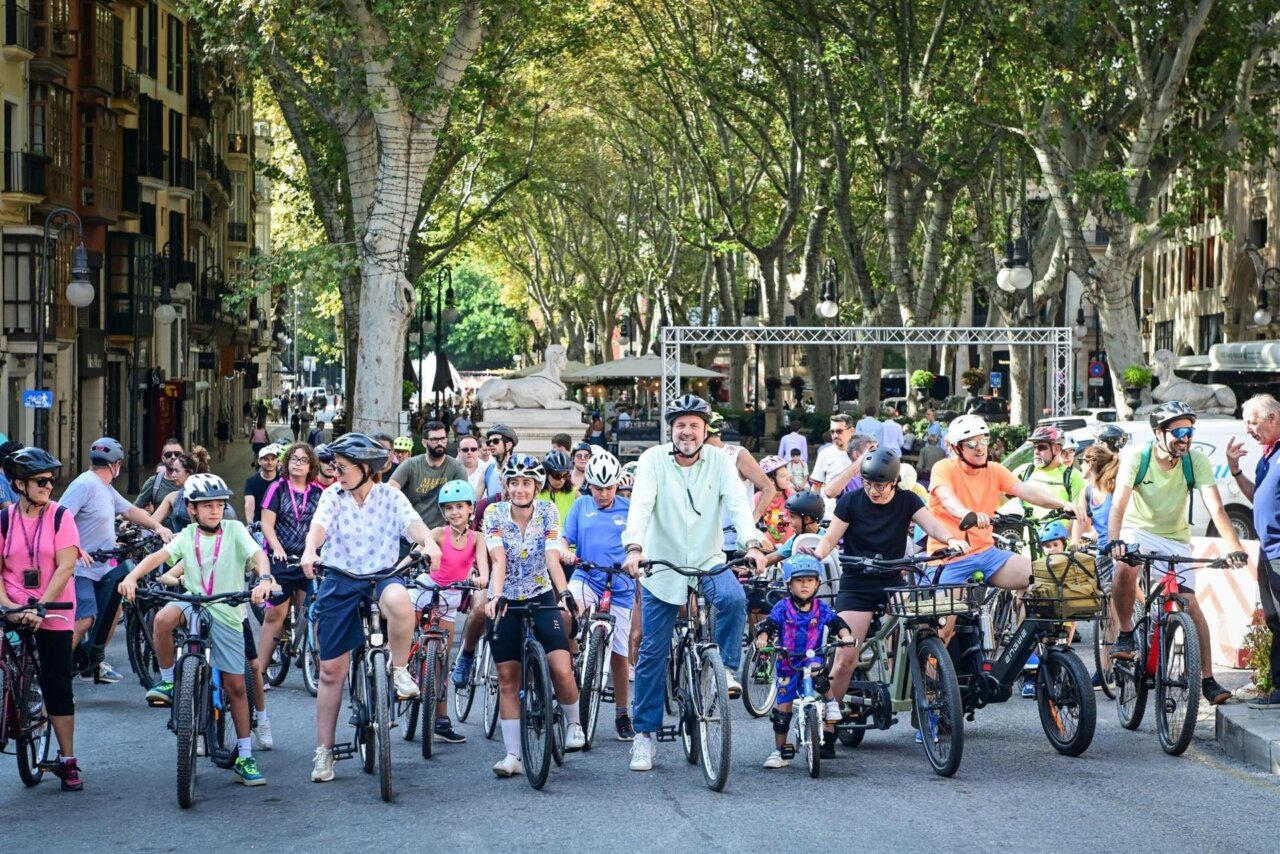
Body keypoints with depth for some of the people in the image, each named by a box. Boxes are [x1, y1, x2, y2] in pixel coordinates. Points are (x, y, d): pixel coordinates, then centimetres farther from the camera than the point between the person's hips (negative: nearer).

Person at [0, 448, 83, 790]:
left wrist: (40, 607, -19)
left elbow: (65, 568, -11)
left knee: (58, 687, 1)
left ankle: (67, 761, 8)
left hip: (53, 615, -1)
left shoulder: (60, 517, -4)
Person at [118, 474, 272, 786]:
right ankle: (167, 681, -11)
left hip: (227, 613, -1)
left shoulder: (234, 530, -2)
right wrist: (132, 577, -31)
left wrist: (263, 579, -39)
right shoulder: (187, 536, 3)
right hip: (193, 604, 1)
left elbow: (258, 554, -17)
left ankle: (244, 758, 10)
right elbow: (159, 556, -12)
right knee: (164, 617, -34)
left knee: (235, 685, 1)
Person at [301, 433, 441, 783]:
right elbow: (319, 524, -16)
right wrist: (309, 551, -38)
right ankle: (324, 751, 13)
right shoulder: (332, 496, 2)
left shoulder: (390, 496, 0)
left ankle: (400, 669, -14)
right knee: (331, 670, 2)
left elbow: (413, 522, -16)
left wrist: (428, 543, -38)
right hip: (340, 582, 1)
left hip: (382, 576, -1)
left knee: (398, 599, -39)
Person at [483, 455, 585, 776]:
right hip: (505, 602, 0)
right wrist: (494, 596, -39)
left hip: (541, 599, 0)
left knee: (562, 670, -16)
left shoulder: (548, 512, -9)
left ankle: (573, 723, 12)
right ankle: (512, 755, 6)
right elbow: (498, 560, -23)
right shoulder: (494, 514, -11)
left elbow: (553, 558, -18)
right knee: (508, 679, 0)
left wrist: (565, 592, -35)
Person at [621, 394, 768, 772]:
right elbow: (641, 505, -21)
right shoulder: (654, 460, -8)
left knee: (734, 598, -32)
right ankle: (644, 734, 12)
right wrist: (634, 547, -39)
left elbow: (738, 503, -16)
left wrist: (752, 544, -34)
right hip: (662, 566, -1)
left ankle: (726, 668, -9)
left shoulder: (719, 462, -4)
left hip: (709, 561, 1)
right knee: (652, 653, 2)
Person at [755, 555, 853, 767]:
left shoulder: (821, 609, 1)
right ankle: (778, 752, 13)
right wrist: (762, 637, -35)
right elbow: (769, 623, -14)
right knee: (782, 708, 2)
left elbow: (836, 623, -9)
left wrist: (845, 636, -29)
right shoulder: (783, 608, -4)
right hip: (787, 664, 0)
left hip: (813, 660, 0)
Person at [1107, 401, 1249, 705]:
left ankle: (1207, 679, -3)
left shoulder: (1196, 460, -16)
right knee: (1125, 566, -34)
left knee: (1190, 602, -9)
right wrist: (1114, 541, -48)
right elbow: (1119, 503, -29)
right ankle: (1125, 635, -13)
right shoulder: (1137, 458, -20)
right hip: (1138, 531, -2)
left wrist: (1235, 548, -37)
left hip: (1175, 539, 2)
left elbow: (1215, 508, -23)